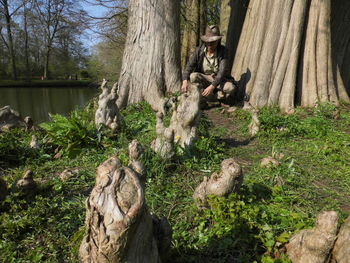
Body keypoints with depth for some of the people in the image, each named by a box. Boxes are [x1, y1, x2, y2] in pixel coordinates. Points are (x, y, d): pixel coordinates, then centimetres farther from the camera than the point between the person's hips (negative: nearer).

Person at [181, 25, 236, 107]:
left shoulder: (223, 51, -15)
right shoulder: (199, 50, -10)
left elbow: (222, 71, -24)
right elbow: (190, 66, -18)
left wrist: (212, 86, -38)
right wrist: (185, 81, -37)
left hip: (219, 80, -2)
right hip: (203, 79, 2)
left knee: (231, 88, -31)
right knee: (193, 76, -30)